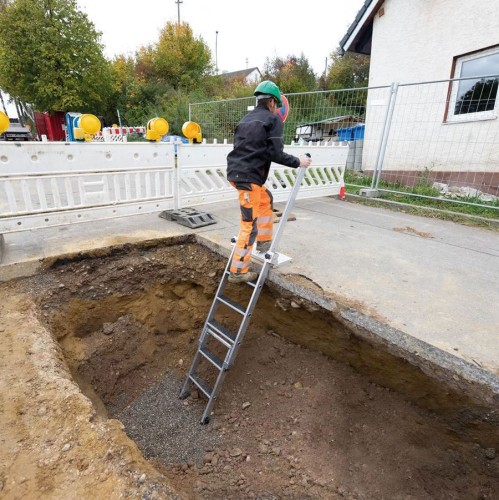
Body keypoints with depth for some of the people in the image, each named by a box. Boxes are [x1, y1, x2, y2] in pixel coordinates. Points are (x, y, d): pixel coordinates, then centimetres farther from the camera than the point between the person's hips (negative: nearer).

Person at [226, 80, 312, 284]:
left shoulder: (246, 119, 21)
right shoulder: (273, 119, -1)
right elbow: (276, 153, -9)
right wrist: (298, 162, 4)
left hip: (236, 171, 9)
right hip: (249, 176, -9)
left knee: (266, 199, 28)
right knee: (249, 225, -3)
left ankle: (264, 242, 31)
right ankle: (238, 271, 3)